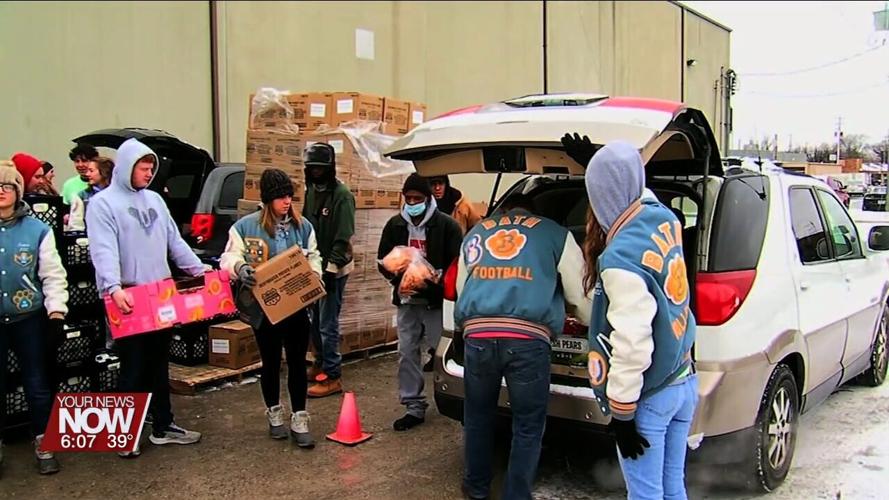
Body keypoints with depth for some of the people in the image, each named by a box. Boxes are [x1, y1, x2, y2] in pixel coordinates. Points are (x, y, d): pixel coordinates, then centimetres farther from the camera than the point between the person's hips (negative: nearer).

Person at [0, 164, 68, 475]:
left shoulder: (37, 230, -2)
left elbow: (53, 274, -1)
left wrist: (56, 310, -9)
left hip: (29, 318, -1)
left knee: (38, 383, 5)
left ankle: (43, 443, 18)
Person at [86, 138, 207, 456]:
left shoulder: (155, 200, 14)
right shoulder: (103, 203, -7)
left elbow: (175, 242, 16)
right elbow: (104, 250, -20)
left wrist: (202, 271, 9)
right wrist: (113, 288, -34)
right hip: (128, 298, -6)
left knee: (159, 364, 14)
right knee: (134, 367, 0)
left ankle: (163, 426, 25)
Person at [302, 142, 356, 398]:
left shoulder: (342, 195, -15)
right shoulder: (311, 190, 9)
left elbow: (344, 238, -18)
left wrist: (331, 268, -20)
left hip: (332, 269, -8)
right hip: (313, 265, 8)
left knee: (328, 324, -5)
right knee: (313, 320, 17)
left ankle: (332, 377, 5)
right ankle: (321, 363, 34)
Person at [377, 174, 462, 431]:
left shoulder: (447, 225, -7)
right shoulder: (395, 225, 7)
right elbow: (384, 261, 12)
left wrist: (433, 278, -22)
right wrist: (399, 277, -7)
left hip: (437, 301, -4)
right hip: (407, 300, 5)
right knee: (407, 353, 7)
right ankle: (414, 407, 17)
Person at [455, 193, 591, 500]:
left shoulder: (475, 233, 26)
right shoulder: (556, 234, 17)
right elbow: (581, 295, 17)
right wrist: (597, 329, 37)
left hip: (477, 335, 3)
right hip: (529, 339, -3)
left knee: (477, 415, 23)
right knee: (527, 426, 13)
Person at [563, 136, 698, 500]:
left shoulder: (621, 259, -26)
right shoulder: (663, 218, -3)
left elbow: (631, 346, -25)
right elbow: (638, 194, 23)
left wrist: (621, 414, -15)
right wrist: (595, 162, 34)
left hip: (650, 397, -8)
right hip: (684, 383, 8)